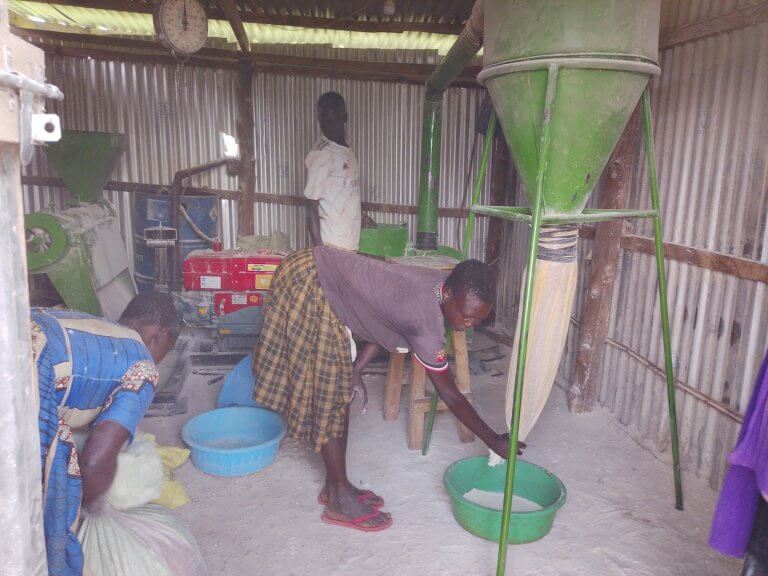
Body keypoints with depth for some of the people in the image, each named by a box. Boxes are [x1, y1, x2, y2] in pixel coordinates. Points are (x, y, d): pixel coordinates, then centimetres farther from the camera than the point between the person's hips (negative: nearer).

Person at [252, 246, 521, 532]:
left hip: (321, 277, 9)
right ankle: (339, 499, 10)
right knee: (327, 393, -3)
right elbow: (450, 396, -19)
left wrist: (356, 371, 4)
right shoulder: (427, 321, -29)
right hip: (307, 280, -9)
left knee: (340, 390, 13)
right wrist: (495, 442, -10)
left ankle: (335, 485, 26)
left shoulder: (441, 283, -5)